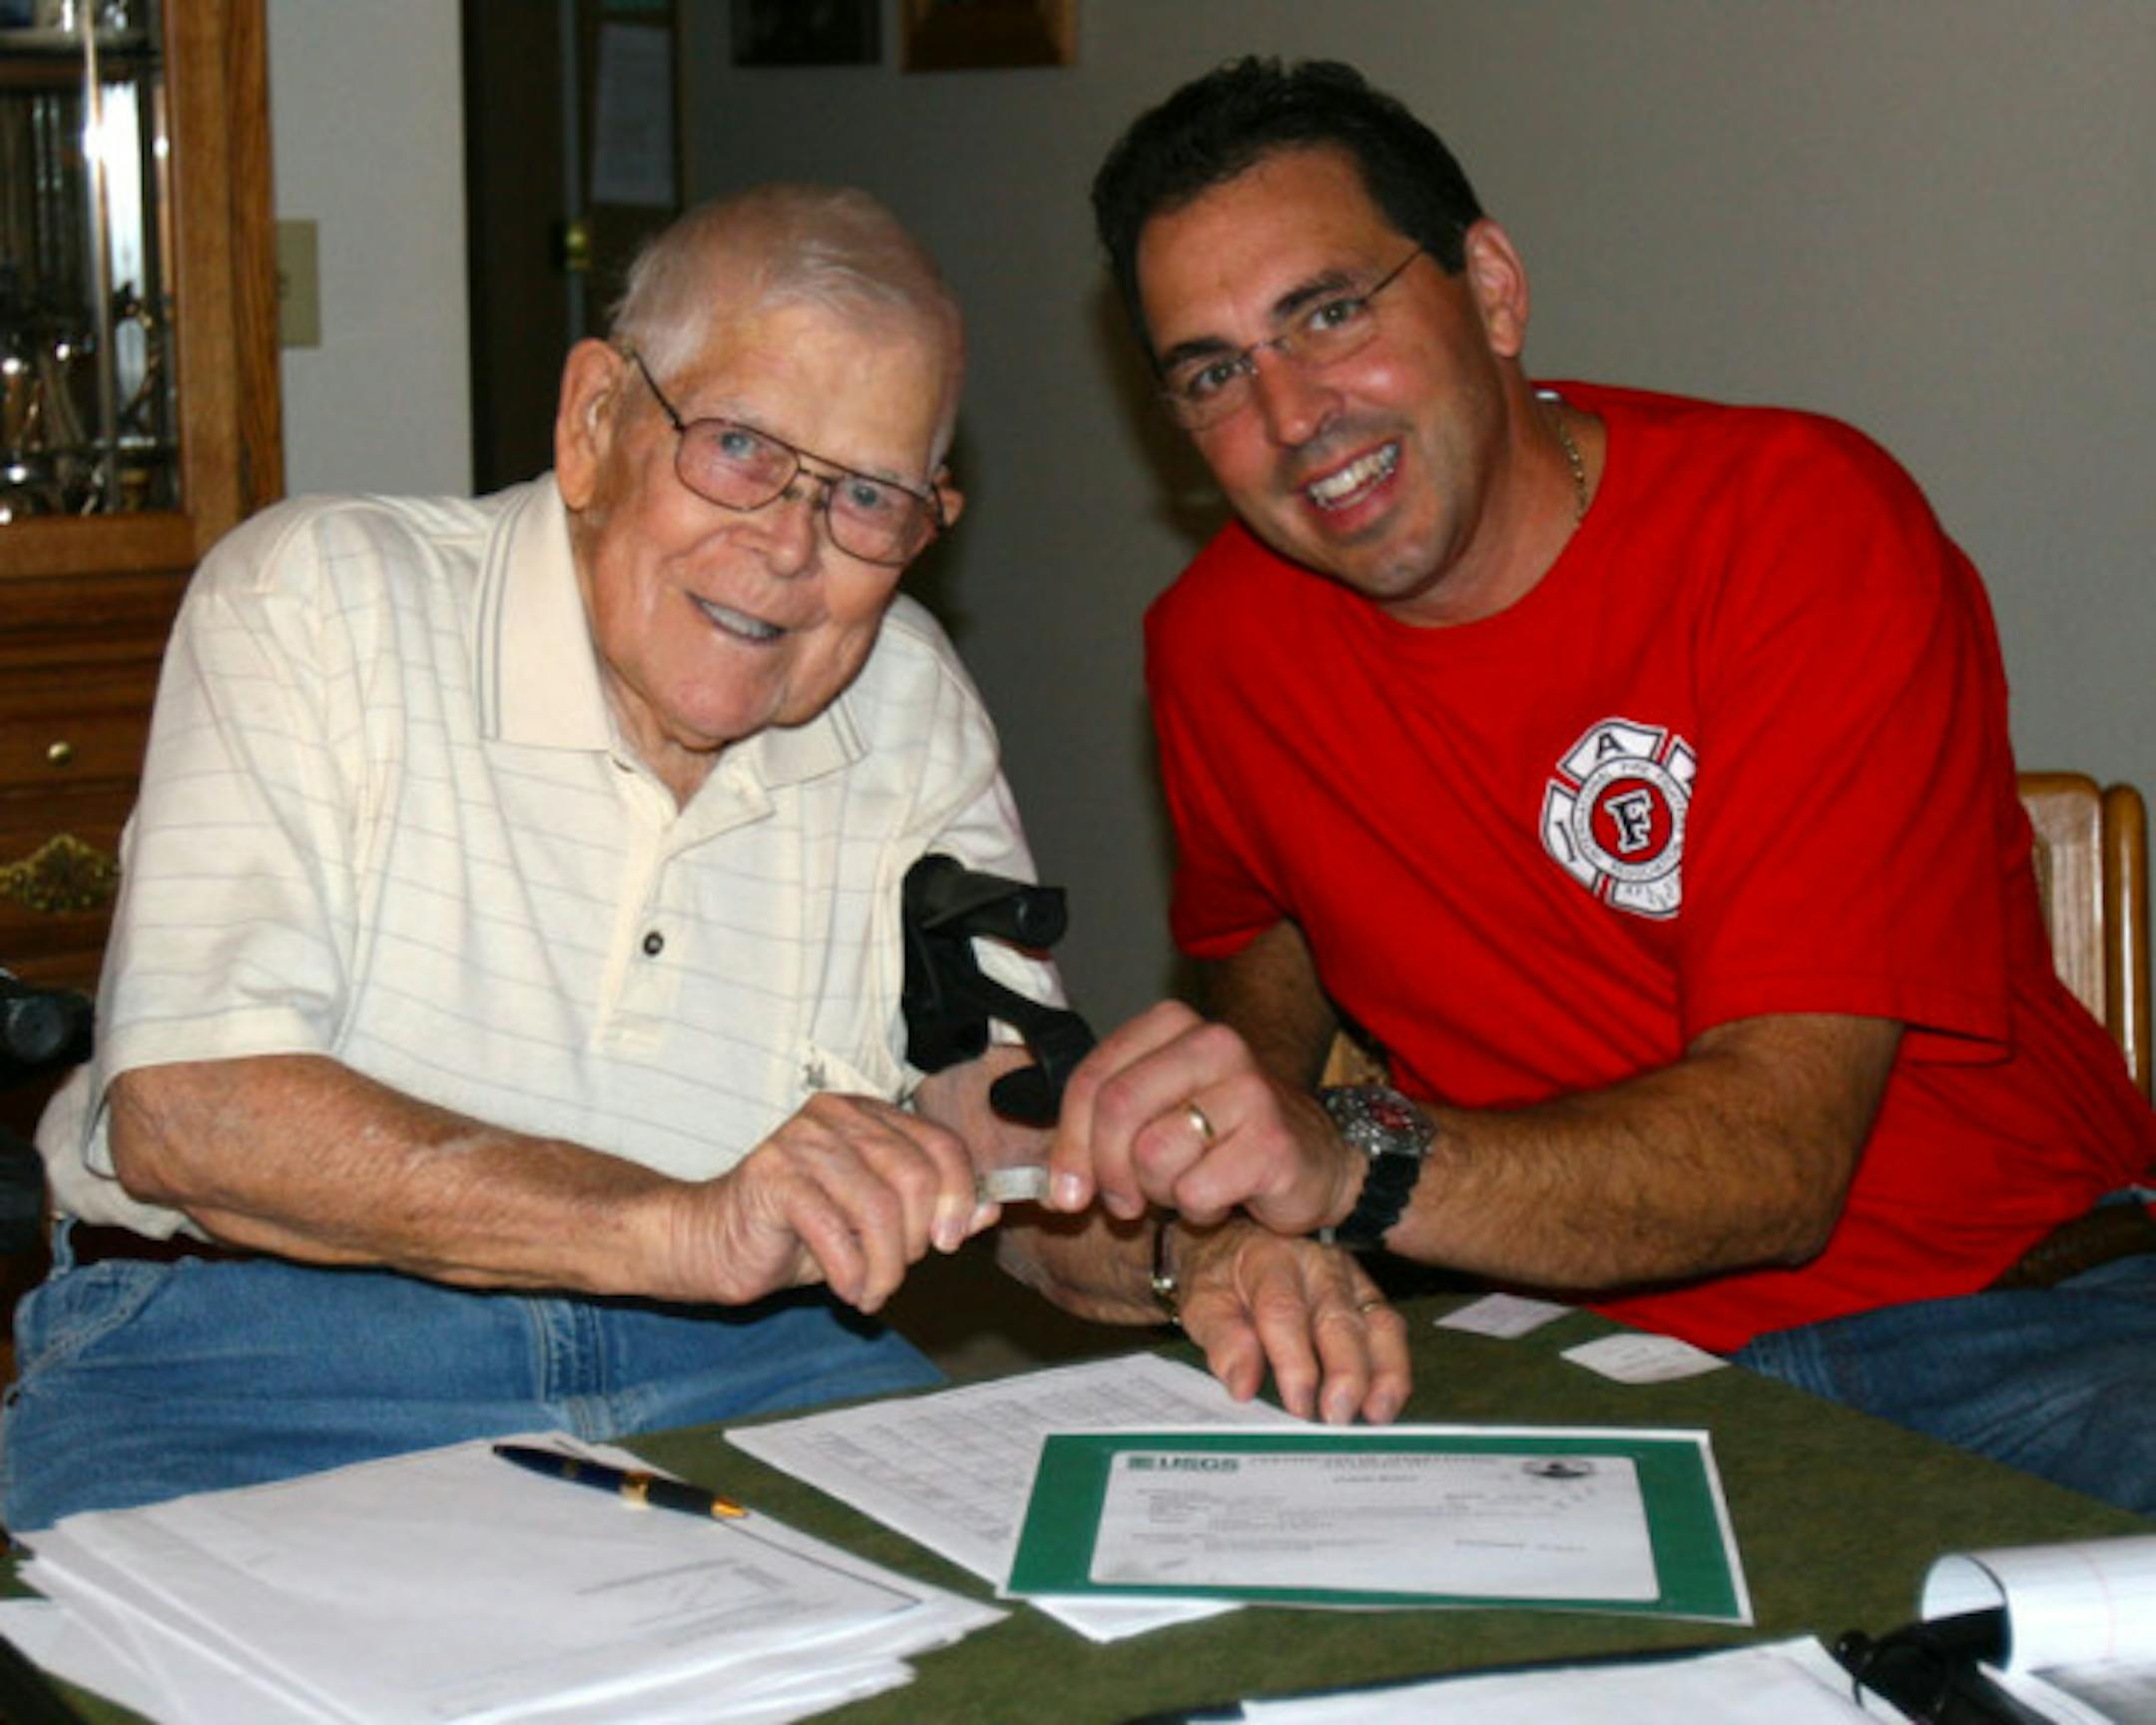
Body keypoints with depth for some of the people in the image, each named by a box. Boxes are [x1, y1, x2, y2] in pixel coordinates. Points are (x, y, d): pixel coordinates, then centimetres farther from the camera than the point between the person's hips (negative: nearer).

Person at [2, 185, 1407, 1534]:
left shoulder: (909, 705, 8)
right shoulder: (323, 599, -7)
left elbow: (1004, 1119, 7)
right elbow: (183, 1110, -19)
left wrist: (1196, 1259, -17)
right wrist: (685, 1226, -27)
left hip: (742, 1369, 4)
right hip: (260, 1366, -3)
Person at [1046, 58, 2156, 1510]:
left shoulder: (1807, 521, -12)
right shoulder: (1219, 638, 4)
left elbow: (1779, 1149, -22)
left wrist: (1354, 1164, -38)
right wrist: (1217, 1168, 2)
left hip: (2015, 1312, -4)